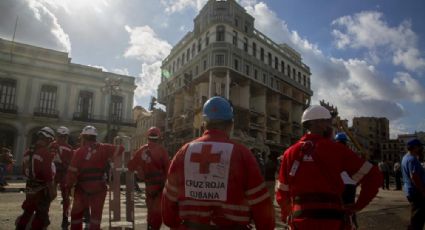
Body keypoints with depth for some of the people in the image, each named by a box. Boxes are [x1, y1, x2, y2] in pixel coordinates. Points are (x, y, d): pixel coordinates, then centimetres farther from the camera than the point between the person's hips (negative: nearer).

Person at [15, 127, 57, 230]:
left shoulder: (28, 152, 6)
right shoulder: (46, 152, -20)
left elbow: (24, 170, 14)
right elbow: (48, 174, -23)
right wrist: (52, 190, -17)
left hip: (30, 187, 8)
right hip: (42, 189, -8)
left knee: (27, 212, 23)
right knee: (41, 215, 3)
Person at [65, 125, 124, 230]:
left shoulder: (79, 151, -8)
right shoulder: (103, 148, -5)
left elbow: (72, 172, -9)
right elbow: (120, 149, -1)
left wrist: (68, 185, 4)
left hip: (83, 188, -1)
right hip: (99, 187, 1)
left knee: (76, 213, 19)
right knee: (96, 214, 14)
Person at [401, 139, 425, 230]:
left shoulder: (406, 157, 15)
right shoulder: (412, 159, -18)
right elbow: (414, 176, -27)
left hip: (410, 191, 10)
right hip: (416, 192, -10)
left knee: (416, 218, 19)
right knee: (418, 218, -4)